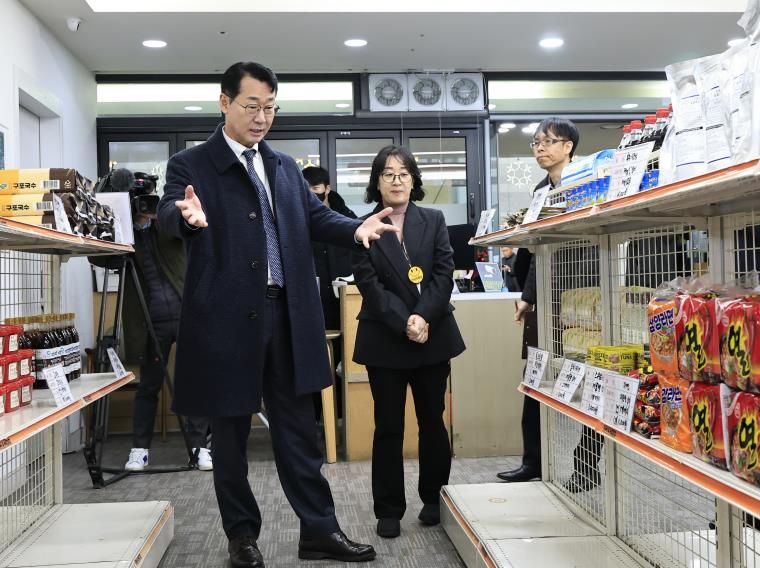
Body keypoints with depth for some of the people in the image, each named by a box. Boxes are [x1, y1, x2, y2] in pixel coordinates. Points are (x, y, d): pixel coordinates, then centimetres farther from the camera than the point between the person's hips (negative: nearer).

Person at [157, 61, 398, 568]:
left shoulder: (285, 166, 14)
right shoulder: (190, 165, -2)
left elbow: (317, 216, 7)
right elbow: (168, 213, -19)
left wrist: (357, 228, -14)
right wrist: (189, 216, -44)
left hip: (287, 315, 4)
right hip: (228, 318, -4)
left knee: (299, 428, 11)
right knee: (231, 430, 10)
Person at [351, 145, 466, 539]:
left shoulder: (434, 221, 7)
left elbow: (443, 273, -1)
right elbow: (369, 284, -7)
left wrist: (423, 318, -15)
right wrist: (404, 324, -16)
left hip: (433, 335, 2)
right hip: (384, 340, -2)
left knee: (432, 420, 10)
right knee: (388, 426, 4)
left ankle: (434, 498, 26)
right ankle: (389, 510, 15)